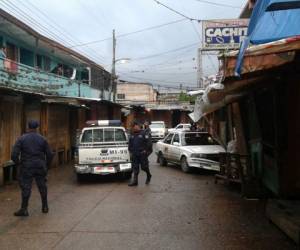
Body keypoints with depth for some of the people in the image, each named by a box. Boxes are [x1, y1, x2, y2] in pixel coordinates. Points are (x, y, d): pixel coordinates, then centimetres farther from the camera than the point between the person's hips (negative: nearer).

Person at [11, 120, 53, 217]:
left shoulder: (21, 139, -4)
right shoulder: (42, 139, 2)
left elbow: (14, 155, -11)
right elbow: (50, 154, 2)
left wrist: (18, 163, 6)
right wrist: (46, 165, 16)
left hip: (27, 167, -2)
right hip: (40, 167, 2)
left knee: (26, 187, 4)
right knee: (42, 186, 13)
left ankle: (24, 209, 6)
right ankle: (45, 207, 22)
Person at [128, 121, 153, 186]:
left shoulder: (143, 134, -6)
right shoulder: (132, 135, 14)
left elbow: (149, 142, -9)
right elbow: (130, 144, 24)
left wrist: (146, 150, -13)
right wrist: (130, 150, 15)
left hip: (142, 154, -5)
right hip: (134, 154, 6)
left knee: (144, 166, 0)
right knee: (135, 168, 4)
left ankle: (148, 176, 28)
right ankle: (135, 181, 7)